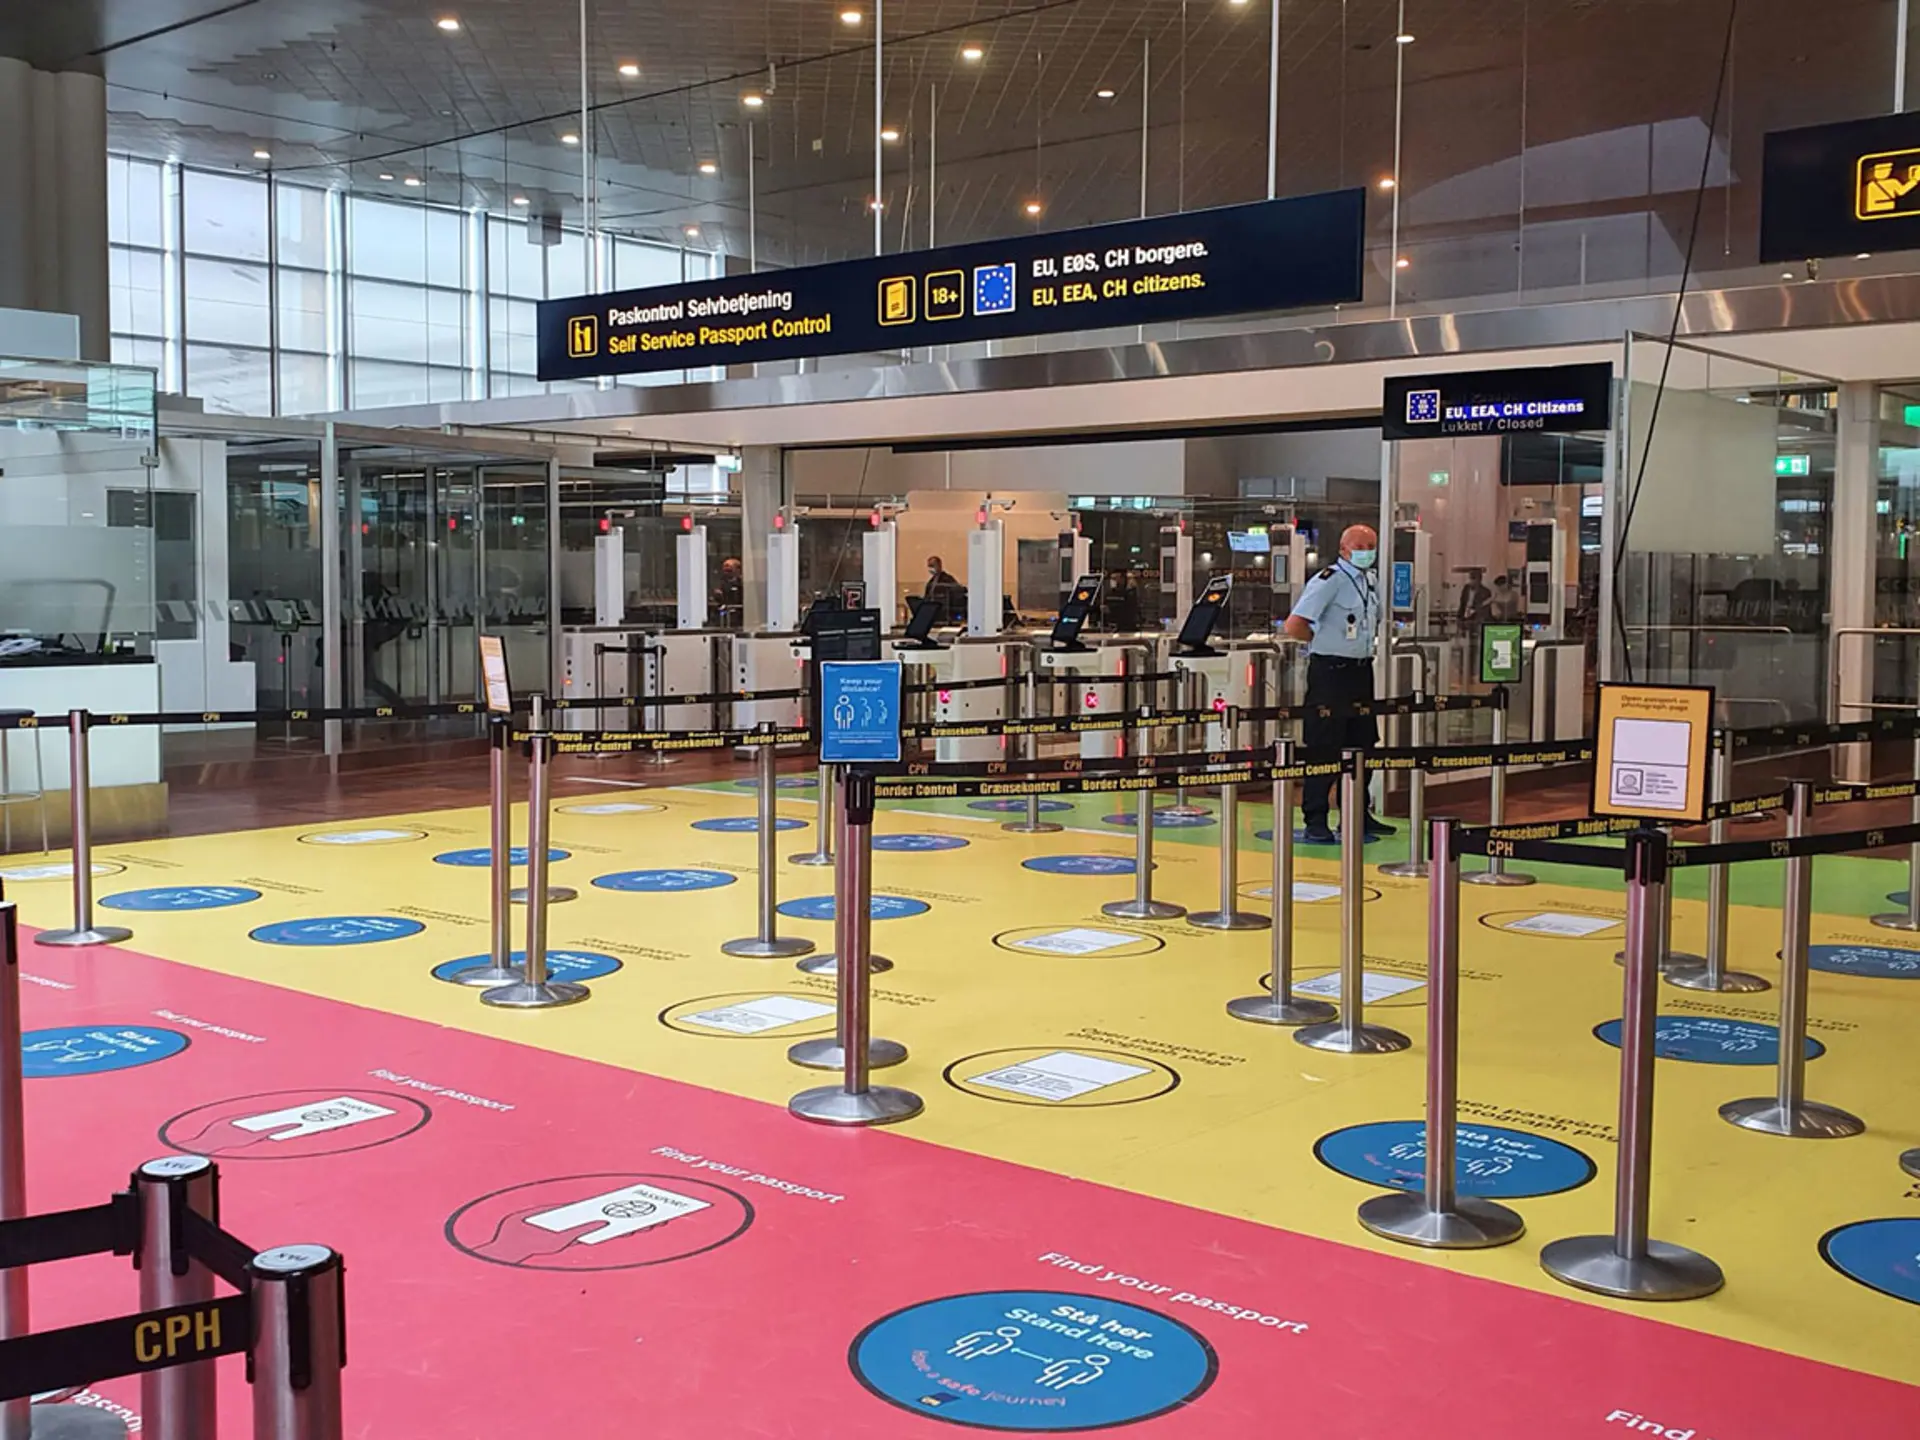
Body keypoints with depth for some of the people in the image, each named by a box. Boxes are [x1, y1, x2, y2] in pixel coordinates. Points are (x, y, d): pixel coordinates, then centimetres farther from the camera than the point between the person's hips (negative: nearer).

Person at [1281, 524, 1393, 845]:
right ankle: (1315, 821, -1)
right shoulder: (1329, 581, -13)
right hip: (1330, 671, -9)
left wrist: (1364, 643, 14)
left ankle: (1356, 816, 22)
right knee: (1324, 748, -6)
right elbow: (1294, 625, -21)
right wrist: (1325, 640, -5)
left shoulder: (1371, 581, 13)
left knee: (1362, 744, 12)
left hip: (1362, 671, 9)